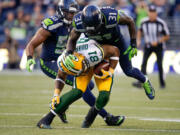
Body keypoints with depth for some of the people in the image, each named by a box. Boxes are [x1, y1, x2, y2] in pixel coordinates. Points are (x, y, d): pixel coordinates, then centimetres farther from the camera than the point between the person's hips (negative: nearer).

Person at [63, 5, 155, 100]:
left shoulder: (111, 16, -42)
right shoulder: (79, 23, -37)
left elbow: (130, 22, -21)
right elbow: (72, 40, -16)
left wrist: (133, 45, -17)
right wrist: (68, 54, -37)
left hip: (115, 40, -2)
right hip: (98, 43, 2)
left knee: (128, 71, 6)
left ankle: (145, 81, 37)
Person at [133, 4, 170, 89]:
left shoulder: (161, 23, -16)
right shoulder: (144, 22, -7)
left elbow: (167, 36, -9)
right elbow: (140, 31, 14)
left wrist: (157, 42, -20)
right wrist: (138, 40, 1)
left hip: (158, 46, -2)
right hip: (148, 45, 2)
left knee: (159, 64, -3)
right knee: (143, 63, -12)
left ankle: (162, 83, 12)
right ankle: (141, 82, -17)